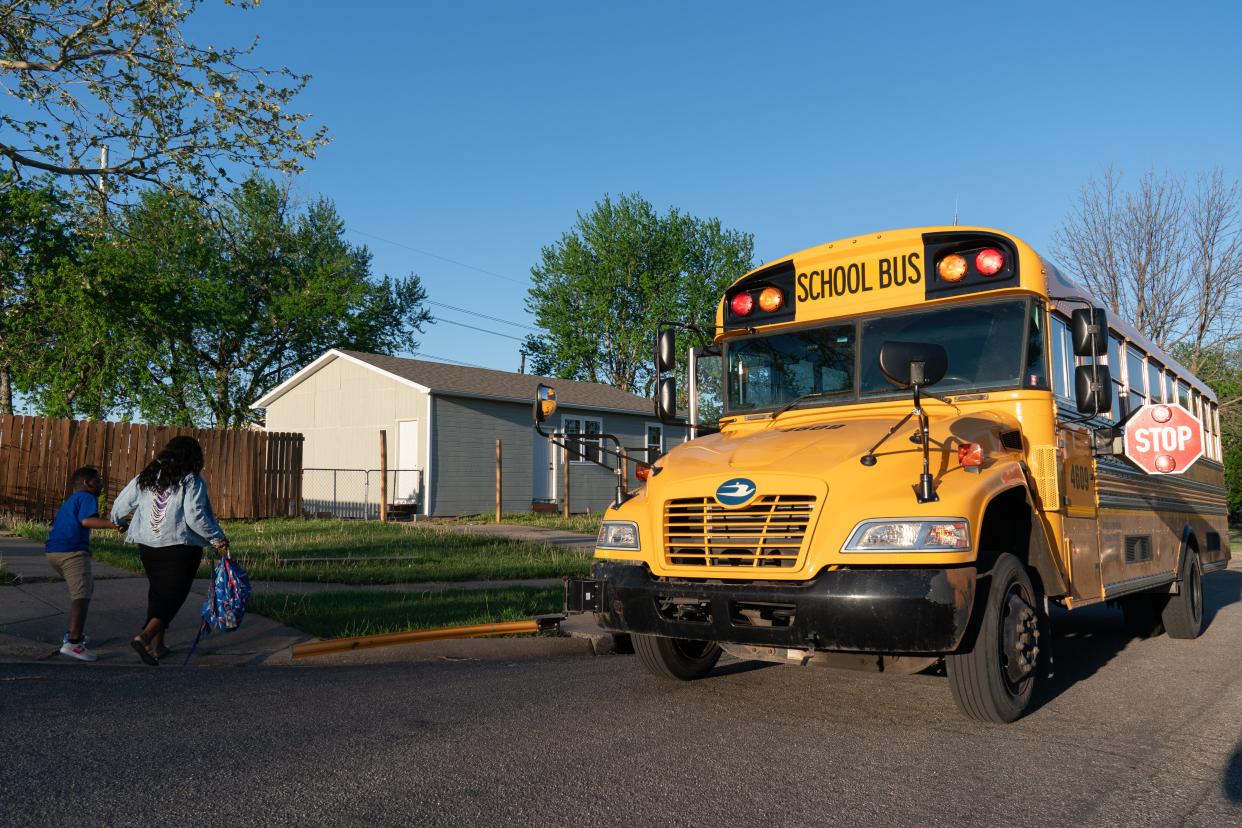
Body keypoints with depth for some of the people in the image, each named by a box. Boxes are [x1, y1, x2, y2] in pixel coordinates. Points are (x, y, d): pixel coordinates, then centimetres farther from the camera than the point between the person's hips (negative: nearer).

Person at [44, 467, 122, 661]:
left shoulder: (69, 501, 26)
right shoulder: (87, 497, -2)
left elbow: (57, 523, 36)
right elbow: (86, 520, -20)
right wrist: (113, 524, -28)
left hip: (53, 550, 10)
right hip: (72, 551, -10)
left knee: (87, 585, 25)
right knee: (82, 595, -16)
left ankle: (74, 633, 26)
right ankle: (73, 643, -29)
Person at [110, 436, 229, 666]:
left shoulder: (146, 477, 7)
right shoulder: (192, 482, -10)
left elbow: (120, 506, 12)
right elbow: (195, 517, -18)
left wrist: (119, 522, 33)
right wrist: (218, 538, -8)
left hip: (148, 546, 6)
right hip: (181, 548, -6)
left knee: (158, 593, 19)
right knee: (173, 595, 1)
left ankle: (157, 646, 24)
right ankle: (144, 637, -19)